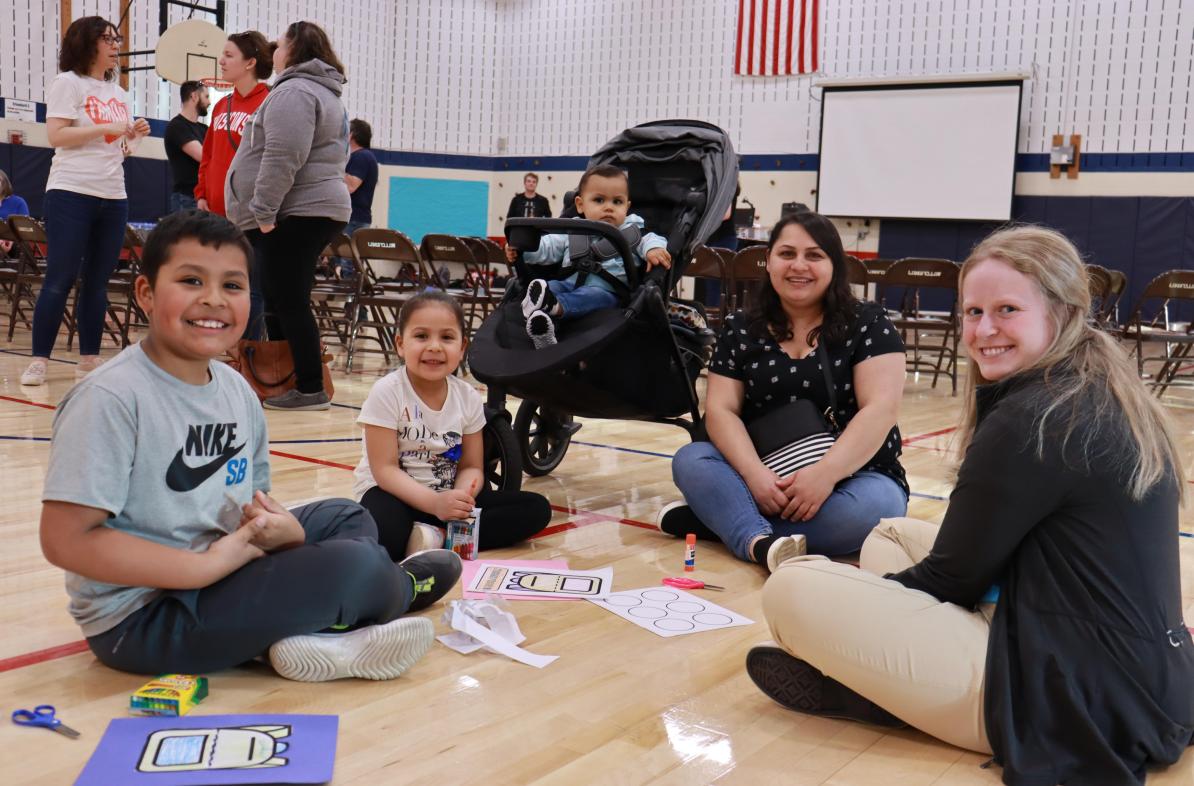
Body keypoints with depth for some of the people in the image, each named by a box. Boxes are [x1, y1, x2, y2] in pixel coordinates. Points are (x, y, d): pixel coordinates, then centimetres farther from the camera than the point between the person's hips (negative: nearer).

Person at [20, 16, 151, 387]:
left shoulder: (118, 92, 17)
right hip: (71, 193, -6)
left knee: (97, 282, 6)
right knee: (60, 279, -7)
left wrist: (133, 137, 2)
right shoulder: (68, 83, -2)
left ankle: (89, 358, 12)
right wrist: (108, 128, -16)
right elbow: (56, 135, -12)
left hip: (113, 197, 6)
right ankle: (39, 360, -2)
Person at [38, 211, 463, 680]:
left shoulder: (236, 390, 3)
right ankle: (401, 587, 17)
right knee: (353, 565, -17)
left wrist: (284, 531, -11)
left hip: (220, 568, 9)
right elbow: (65, 539, -24)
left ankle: (313, 632, -7)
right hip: (138, 618, -9)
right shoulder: (110, 399, -20)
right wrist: (208, 565, -23)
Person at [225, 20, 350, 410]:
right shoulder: (325, 93, 23)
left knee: (289, 303, -9)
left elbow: (282, 158, -21)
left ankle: (310, 389, -7)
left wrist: (263, 210, -18)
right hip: (318, 208, 10)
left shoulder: (294, 92, -10)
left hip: (296, 214, -10)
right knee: (284, 303, 12)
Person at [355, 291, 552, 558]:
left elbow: (470, 466, 3)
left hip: (448, 497, 6)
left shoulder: (469, 397, -1)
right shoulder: (386, 393, -14)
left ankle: (440, 538, -18)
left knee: (536, 508, -10)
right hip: (394, 493, -6)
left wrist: (462, 497, -21)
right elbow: (385, 470, -16)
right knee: (381, 534, -42)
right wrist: (435, 503, -30)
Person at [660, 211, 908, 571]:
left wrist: (825, 473, -27)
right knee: (690, 460, -22)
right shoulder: (740, 330, 6)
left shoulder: (868, 325, -2)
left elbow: (880, 409, -12)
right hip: (765, 480, 2)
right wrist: (754, 473, -23)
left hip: (850, 476, -2)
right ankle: (761, 544, -48)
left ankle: (718, 517, -26)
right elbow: (721, 410, -3)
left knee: (871, 506, -35)